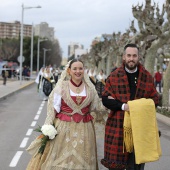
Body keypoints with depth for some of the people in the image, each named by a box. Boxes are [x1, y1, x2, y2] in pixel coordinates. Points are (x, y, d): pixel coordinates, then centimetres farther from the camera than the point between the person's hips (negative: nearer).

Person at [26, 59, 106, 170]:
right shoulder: (62, 86, -4)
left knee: (81, 159, 6)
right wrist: (48, 127, -8)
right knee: (61, 158, 3)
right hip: (64, 127, -2)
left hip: (84, 130, 2)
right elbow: (53, 107, -3)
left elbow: (97, 105, 13)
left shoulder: (90, 87, 5)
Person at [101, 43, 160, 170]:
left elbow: (154, 99, 9)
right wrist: (122, 106, -15)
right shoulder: (114, 76, 5)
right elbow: (105, 99, 1)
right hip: (118, 126, -1)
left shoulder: (148, 77, 7)